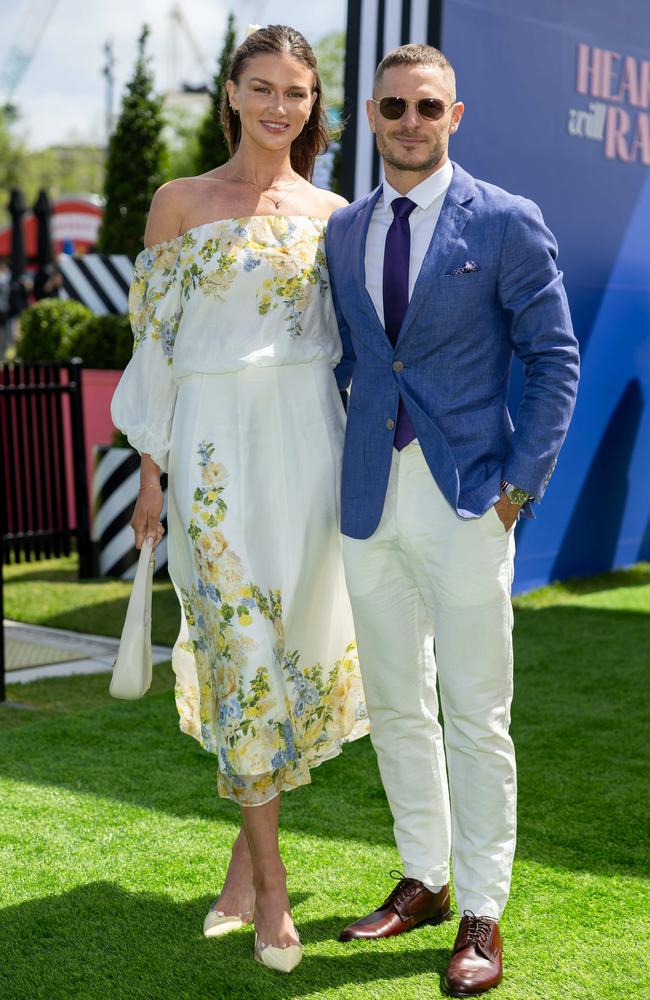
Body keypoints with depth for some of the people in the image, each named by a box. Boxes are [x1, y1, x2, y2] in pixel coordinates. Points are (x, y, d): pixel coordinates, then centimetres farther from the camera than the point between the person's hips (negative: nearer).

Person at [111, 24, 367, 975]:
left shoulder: (332, 214, 9)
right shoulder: (182, 203, 3)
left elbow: (357, 334, 13)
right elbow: (155, 337, 3)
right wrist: (152, 468, -1)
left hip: (311, 439, 3)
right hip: (217, 442, -3)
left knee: (308, 640, 5)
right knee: (243, 643, -3)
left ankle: (251, 840, 26)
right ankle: (270, 884, 8)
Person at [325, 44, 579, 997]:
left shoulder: (507, 222, -4)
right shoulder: (343, 230, 11)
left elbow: (554, 357, -4)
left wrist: (521, 482, -9)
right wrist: (337, 462, 11)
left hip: (467, 498, -5)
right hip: (370, 499, 5)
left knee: (475, 713, -1)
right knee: (395, 705, 13)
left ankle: (481, 917, 11)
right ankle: (422, 880, 29)